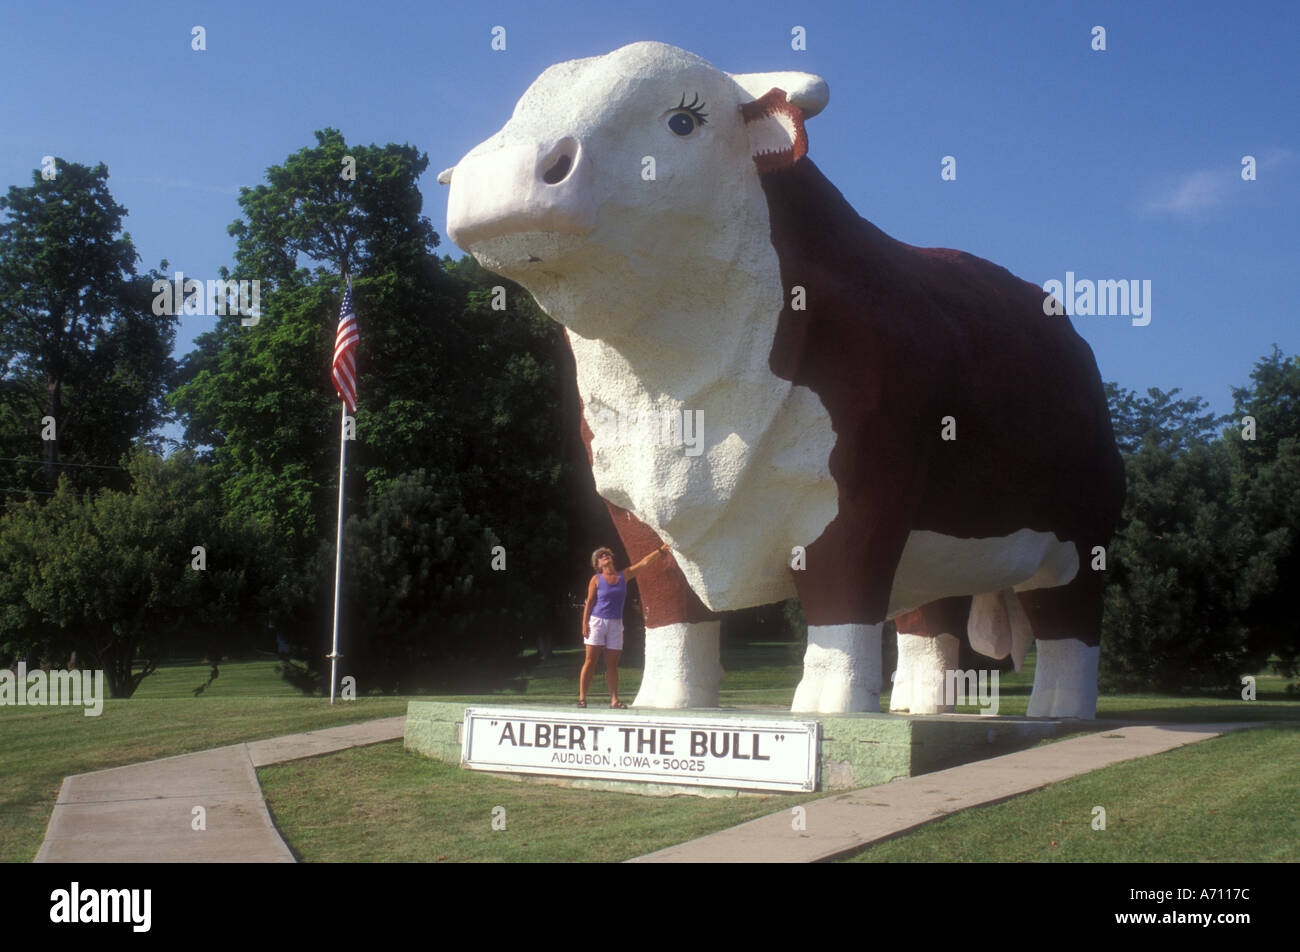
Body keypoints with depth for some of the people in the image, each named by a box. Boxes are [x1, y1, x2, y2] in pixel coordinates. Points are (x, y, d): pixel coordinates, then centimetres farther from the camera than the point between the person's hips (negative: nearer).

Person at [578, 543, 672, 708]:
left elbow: (644, 562, 10)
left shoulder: (624, 576, 9)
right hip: (597, 621, -3)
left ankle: (614, 699, 4)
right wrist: (584, 623, -9)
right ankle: (582, 697, -4)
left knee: (612, 663, 4)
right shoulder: (596, 579, 0)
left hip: (615, 624, 3)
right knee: (591, 660, -6)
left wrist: (660, 551, 6)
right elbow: (589, 601, -2)